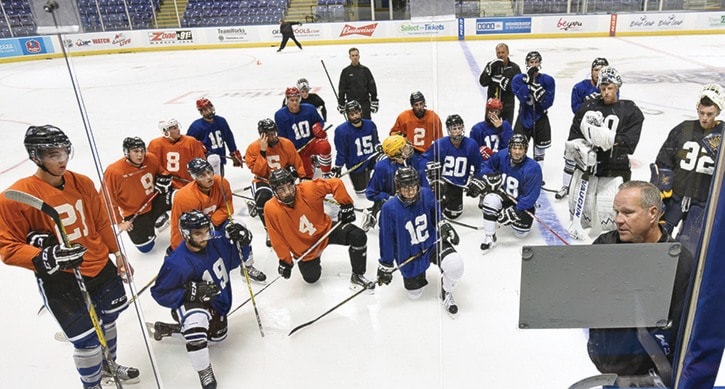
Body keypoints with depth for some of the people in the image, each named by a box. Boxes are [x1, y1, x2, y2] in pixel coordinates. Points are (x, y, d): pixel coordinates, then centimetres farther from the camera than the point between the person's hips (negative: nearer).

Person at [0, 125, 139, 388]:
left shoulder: (83, 183, -2)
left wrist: (117, 254, 12)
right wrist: (46, 259, -30)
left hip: (102, 268, 6)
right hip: (60, 281, -6)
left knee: (108, 321, 24)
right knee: (87, 341, 1)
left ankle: (108, 365, 53)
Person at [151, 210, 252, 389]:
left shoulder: (216, 243, -16)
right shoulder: (177, 263, -31)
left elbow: (235, 258, 1)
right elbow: (160, 293, -22)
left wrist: (240, 236, -20)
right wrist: (193, 292, -33)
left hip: (216, 304, 7)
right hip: (190, 305, -7)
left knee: (217, 335, 24)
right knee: (196, 319, -40)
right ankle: (204, 373, -21)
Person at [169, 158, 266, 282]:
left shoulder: (222, 183, -21)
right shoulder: (183, 197, -30)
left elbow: (226, 208, -12)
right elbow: (178, 227, -21)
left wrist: (211, 223, -26)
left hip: (216, 223, 3)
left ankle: (248, 266, -4)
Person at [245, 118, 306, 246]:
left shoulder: (286, 144, -6)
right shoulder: (253, 148, -11)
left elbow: (297, 163, 7)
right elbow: (259, 173, -20)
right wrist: (262, 151, -26)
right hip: (264, 181, -2)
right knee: (263, 197, -35)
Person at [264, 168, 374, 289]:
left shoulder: (308, 189, -27)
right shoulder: (271, 209, -23)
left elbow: (336, 184, -16)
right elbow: (277, 239, -12)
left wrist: (346, 205, -16)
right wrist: (285, 260, -8)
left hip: (326, 229, -1)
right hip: (305, 247, 1)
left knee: (358, 236, -22)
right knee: (311, 278, 2)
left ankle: (357, 276, -2)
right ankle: (313, 258, 37)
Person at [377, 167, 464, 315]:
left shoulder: (427, 194, -17)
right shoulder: (390, 209, -24)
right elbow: (386, 240, -14)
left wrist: (445, 227, -6)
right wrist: (385, 267, -8)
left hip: (432, 243, 1)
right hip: (409, 256, -1)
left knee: (455, 264, -29)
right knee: (414, 295, 14)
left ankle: (446, 294, 2)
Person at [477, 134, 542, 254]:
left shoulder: (533, 168, -27)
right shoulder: (501, 156, -16)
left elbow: (531, 196, -25)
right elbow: (485, 166, 0)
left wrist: (515, 212, -29)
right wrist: (490, 176, -23)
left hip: (522, 203, -1)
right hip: (504, 196, 2)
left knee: (521, 233, -9)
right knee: (491, 199, -33)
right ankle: (489, 237, -19)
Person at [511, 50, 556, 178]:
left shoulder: (548, 80, -5)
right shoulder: (518, 79, -6)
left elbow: (548, 103, -11)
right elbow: (522, 97, -21)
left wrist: (538, 90, -27)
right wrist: (528, 80, -27)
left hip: (540, 119, 1)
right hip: (524, 118, -1)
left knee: (540, 150, 11)